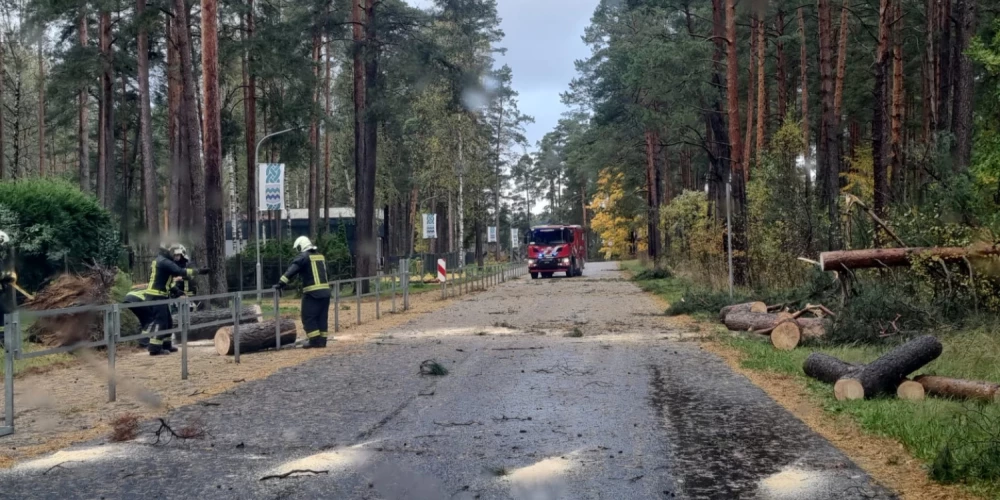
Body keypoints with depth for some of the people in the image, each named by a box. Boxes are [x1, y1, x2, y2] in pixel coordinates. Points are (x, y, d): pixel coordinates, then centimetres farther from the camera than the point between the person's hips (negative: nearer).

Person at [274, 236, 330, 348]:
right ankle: (322, 341, 11)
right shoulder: (321, 256, 17)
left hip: (312, 293, -7)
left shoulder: (303, 257, -4)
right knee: (322, 317, 11)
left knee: (308, 318, 0)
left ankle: (314, 341, -5)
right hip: (325, 291, 7)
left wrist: (281, 284, -15)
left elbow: (291, 271, -13)